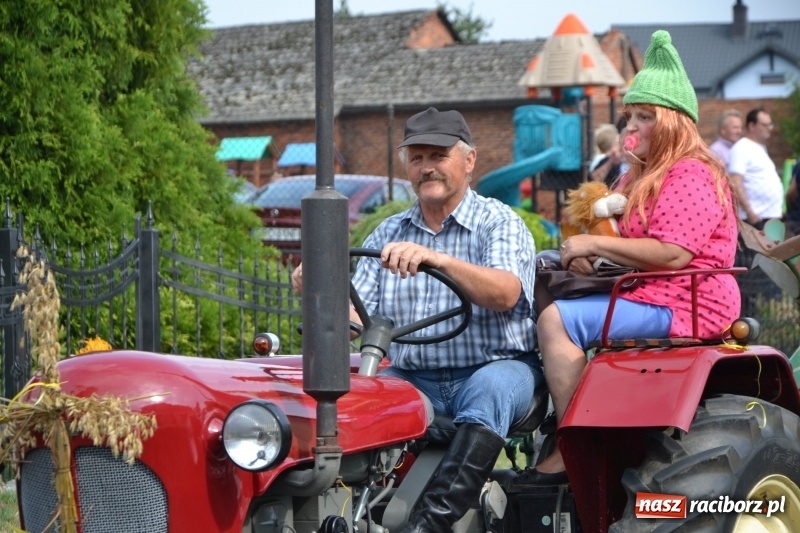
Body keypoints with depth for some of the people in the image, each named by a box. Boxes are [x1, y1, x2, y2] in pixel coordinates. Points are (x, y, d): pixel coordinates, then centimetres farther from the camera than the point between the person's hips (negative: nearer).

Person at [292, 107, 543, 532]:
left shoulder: (499, 223, 1)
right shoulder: (387, 235, 14)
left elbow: (505, 294, -20)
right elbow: (353, 317, 4)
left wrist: (435, 258, -35)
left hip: (495, 370, -4)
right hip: (413, 378, 4)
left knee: (489, 387, -37)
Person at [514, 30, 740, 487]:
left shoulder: (692, 176, -11)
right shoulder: (643, 177, 22)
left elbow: (672, 254, -24)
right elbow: (631, 244, 29)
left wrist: (596, 244, -18)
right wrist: (587, 257, 6)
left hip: (679, 308, -11)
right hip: (647, 297, 11)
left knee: (559, 320, -24)